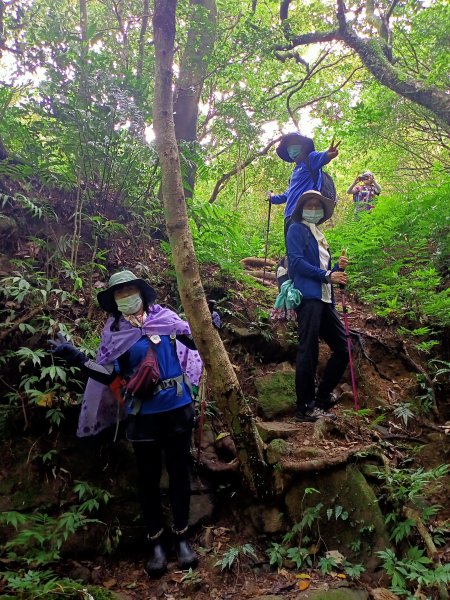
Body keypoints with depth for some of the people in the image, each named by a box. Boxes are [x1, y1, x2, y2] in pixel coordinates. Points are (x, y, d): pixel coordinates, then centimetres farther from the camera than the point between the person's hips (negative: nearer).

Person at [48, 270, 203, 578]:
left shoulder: (166, 318, -2)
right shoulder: (113, 333, -2)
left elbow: (192, 346, 11)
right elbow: (109, 376, -2)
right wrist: (77, 357, -10)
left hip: (178, 408, 1)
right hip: (143, 414, 0)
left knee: (179, 471, 11)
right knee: (148, 477, 10)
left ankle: (182, 537, 27)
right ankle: (156, 543, 26)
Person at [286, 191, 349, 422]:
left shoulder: (319, 237, 28)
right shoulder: (297, 230, 4)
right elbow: (296, 261, -10)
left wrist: (338, 269, 5)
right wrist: (327, 275, -12)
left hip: (324, 299, 9)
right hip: (308, 296, -9)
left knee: (342, 349, 7)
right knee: (308, 351, -9)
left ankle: (322, 397, 18)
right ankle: (306, 407, -2)